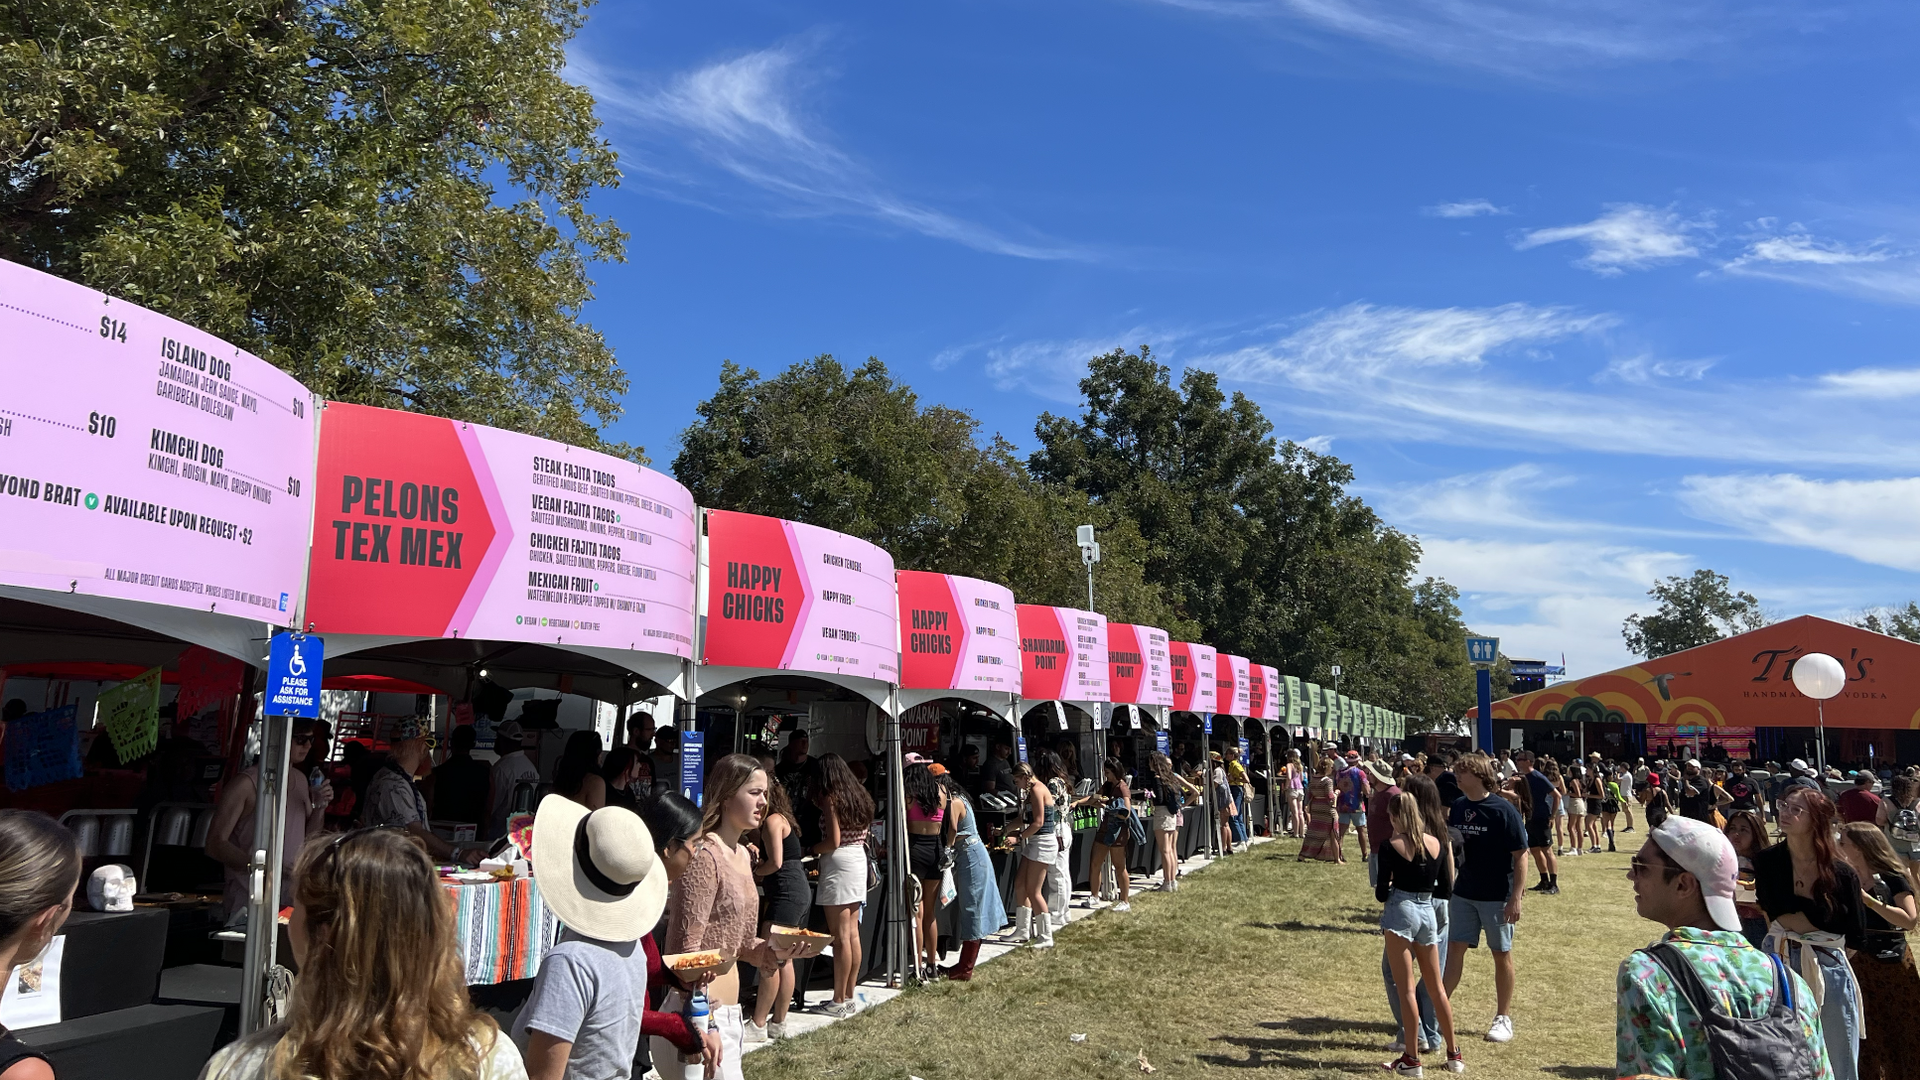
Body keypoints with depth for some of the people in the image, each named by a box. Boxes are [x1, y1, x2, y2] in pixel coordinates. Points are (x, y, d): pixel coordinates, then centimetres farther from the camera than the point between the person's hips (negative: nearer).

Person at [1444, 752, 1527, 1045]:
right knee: (1455, 948, 6)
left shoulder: (1503, 810, -14)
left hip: (1497, 896, -5)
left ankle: (1504, 1018, 21)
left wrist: (1516, 897, -17)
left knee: (1501, 953, 9)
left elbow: (1521, 855, -14)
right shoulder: (1458, 807, 3)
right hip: (1463, 892, 5)